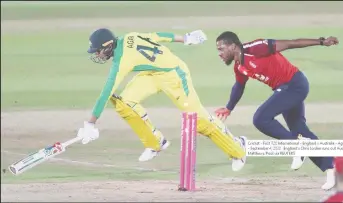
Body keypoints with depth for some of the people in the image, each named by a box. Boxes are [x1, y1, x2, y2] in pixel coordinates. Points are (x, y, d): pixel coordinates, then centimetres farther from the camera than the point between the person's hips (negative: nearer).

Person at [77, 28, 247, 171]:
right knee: (124, 101, -7)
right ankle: (154, 143, 6)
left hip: (173, 74, -9)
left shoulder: (121, 60, -26)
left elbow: (106, 93, -26)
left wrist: (90, 123, -24)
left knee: (197, 117, -9)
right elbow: (155, 36, 4)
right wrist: (185, 39, 16)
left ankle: (237, 149, 4)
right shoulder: (127, 38, -6)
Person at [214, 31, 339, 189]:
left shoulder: (254, 49, -20)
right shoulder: (239, 66, 5)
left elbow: (289, 44, -20)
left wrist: (321, 42, -22)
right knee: (300, 131, 12)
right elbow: (239, 86, 27)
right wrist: (229, 109, 41)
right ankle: (331, 171, 19)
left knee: (261, 119, -19)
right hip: (284, 89, 9)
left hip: (295, 85, -9)